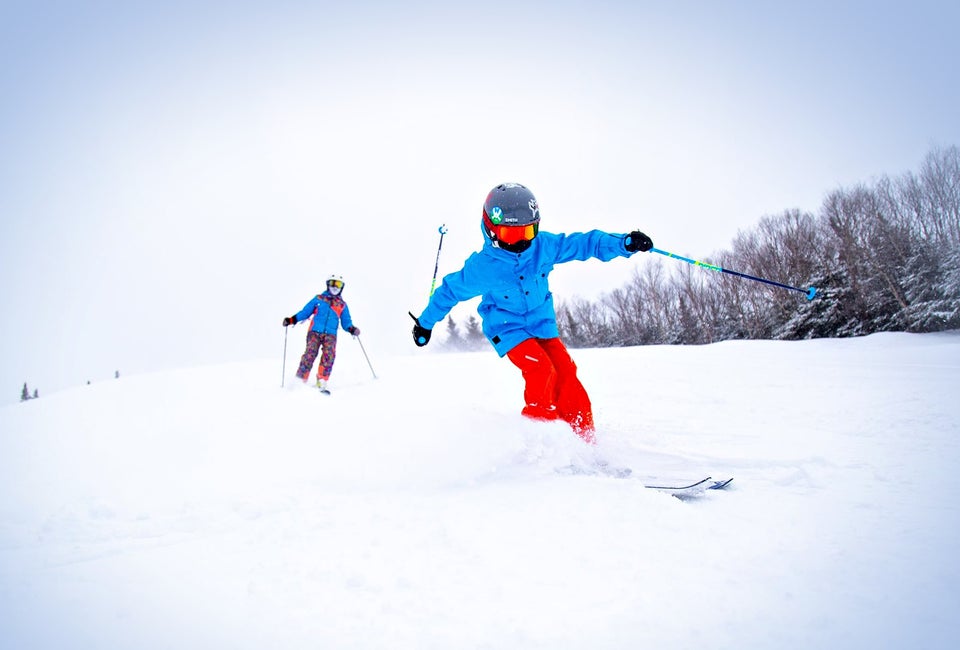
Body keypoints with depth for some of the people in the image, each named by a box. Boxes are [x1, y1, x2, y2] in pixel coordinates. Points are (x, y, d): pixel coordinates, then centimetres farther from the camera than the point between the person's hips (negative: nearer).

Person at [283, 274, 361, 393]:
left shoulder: (342, 305, 20)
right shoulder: (318, 299, 16)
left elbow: (346, 322, 18)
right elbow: (305, 312, 16)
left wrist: (351, 329, -4)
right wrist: (291, 320, 2)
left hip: (330, 335, 1)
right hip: (315, 332, -1)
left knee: (329, 356, -20)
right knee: (310, 354, -16)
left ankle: (322, 382, -19)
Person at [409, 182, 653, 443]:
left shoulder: (543, 246, -14)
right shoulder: (482, 267, -21)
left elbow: (584, 243, -9)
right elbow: (450, 291, -6)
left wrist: (625, 243, -20)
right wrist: (425, 323, 3)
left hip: (542, 322, 4)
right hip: (507, 328, -4)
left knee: (565, 372, -10)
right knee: (541, 369, -25)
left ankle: (584, 439, 0)